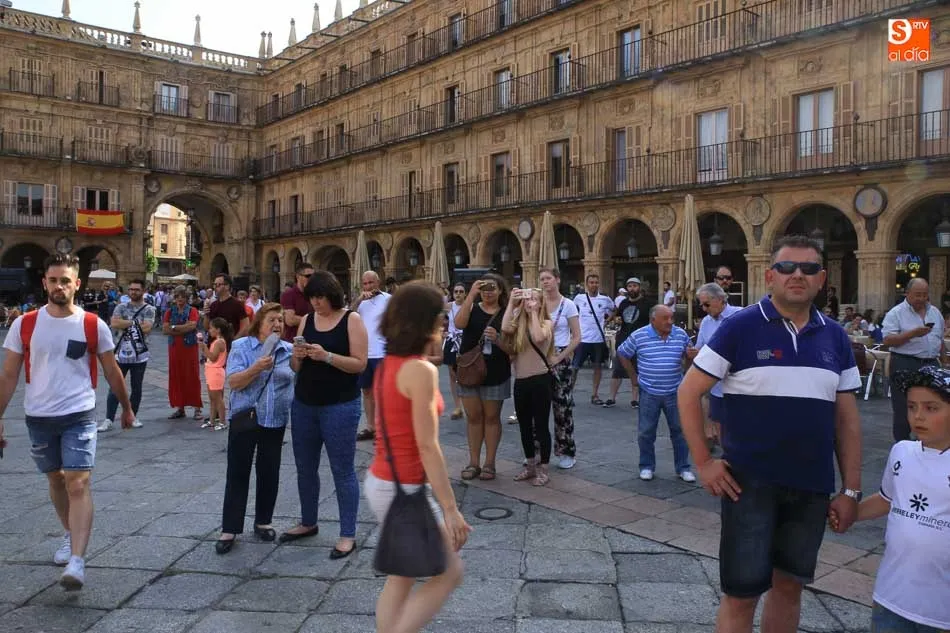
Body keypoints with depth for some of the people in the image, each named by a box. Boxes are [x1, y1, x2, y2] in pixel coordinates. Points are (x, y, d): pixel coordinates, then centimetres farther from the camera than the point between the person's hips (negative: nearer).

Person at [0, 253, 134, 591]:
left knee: (78, 484, -11)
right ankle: (70, 535, 40)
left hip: (79, 415, -3)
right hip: (38, 417, 3)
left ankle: (77, 561, -13)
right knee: (56, 479, 18)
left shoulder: (94, 325, -6)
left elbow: (112, 371, 6)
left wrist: (127, 407, 13)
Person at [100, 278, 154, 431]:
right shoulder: (121, 307, 5)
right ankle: (108, 420, 6)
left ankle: (133, 417, 22)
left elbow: (146, 328, -15)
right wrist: (134, 322, -10)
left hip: (140, 355, -1)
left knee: (136, 388, 9)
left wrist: (125, 323, -6)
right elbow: (114, 324, -12)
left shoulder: (149, 309, 0)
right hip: (121, 354, 1)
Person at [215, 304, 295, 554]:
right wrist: (257, 368, -28)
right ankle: (229, 529, 11)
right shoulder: (241, 346, -5)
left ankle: (263, 521, 26)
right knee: (237, 473, 2)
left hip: (275, 421, 2)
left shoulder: (289, 351, 3)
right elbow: (233, 382, -14)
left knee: (269, 472, 10)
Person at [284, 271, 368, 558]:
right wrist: (297, 356, -11)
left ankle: (348, 534, 8)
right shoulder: (306, 320, 8)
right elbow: (296, 367, 11)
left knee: (342, 470, -1)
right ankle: (308, 522, 33)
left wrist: (327, 356, -23)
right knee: (305, 467, 15)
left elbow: (360, 364, -12)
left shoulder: (352, 320, -6)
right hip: (303, 404, 6)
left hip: (340, 406, -6)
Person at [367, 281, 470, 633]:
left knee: (401, 577, 19)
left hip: (380, 481, 9)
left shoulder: (387, 365, 7)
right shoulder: (421, 370, -20)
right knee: (449, 574, 9)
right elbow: (427, 446, -23)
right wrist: (450, 509, -19)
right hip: (406, 490, -9)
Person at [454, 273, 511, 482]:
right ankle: (473, 462, 19)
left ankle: (489, 463, 18)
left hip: (495, 375, -1)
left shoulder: (506, 314, -1)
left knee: (492, 418, 8)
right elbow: (459, 323, -20)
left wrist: (497, 339, -23)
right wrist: (471, 295, -23)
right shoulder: (472, 309, 2)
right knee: (474, 417, 9)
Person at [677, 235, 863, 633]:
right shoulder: (741, 327, -8)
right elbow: (688, 392, -6)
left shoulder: (835, 338, 6)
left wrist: (851, 490, 7)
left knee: (790, 585, 18)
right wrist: (702, 462, -9)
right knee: (741, 593, 1)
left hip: (812, 487, 5)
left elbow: (847, 418, 10)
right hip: (750, 481, -4)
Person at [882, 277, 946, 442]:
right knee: (903, 410, 0)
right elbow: (888, 340, -15)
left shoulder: (935, 312, 13)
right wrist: (913, 333, -23)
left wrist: (944, 363, 17)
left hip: (931, 365, 6)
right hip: (904, 366, -6)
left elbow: (941, 341, 20)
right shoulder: (896, 313, -6)